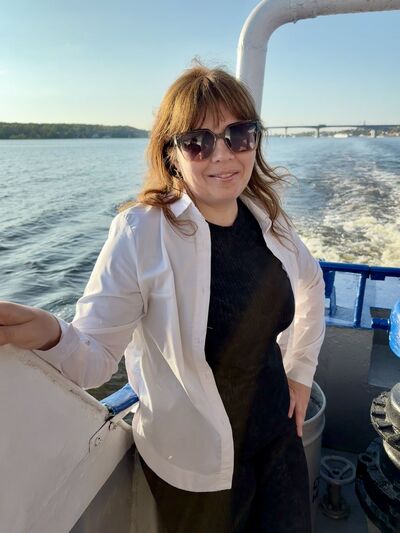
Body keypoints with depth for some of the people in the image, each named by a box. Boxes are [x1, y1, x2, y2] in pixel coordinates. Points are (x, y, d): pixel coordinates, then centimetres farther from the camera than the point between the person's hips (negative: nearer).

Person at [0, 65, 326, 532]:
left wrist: (301, 371, 9)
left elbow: (311, 284, 11)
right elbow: (96, 357, -24)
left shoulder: (268, 219, -8)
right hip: (197, 464, -5)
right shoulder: (141, 234, -24)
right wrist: (50, 336, -46)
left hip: (280, 434, 5)